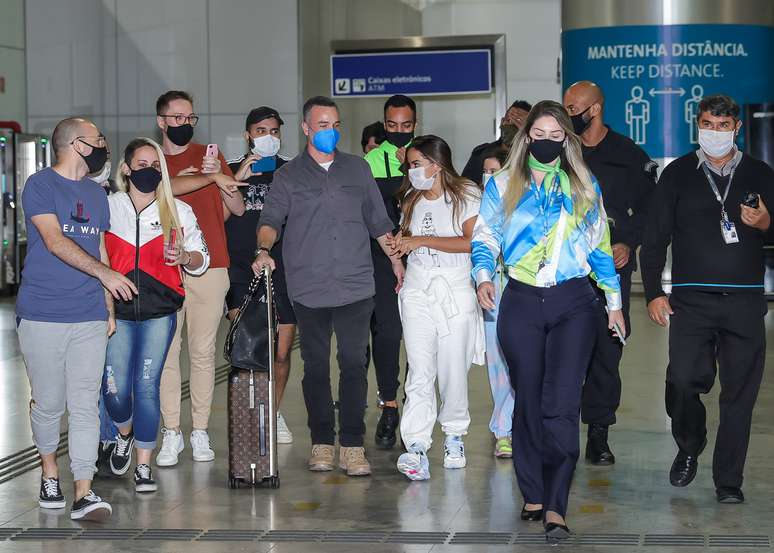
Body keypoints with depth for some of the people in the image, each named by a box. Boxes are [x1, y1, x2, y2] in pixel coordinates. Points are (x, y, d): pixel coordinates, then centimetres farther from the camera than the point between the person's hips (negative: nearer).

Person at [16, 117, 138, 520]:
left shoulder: (96, 194, 18)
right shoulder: (40, 185, -2)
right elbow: (55, 241, -14)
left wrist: (109, 308, 16)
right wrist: (104, 273, -23)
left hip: (89, 318, 4)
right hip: (42, 315, -4)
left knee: (85, 405, -5)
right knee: (48, 403, 3)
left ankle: (84, 494, -8)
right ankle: (49, 470, 27)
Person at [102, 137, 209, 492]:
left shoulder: (179, 211, 8)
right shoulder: (107, 207, 6)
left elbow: (201, 261, 11)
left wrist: (184, 256, -11)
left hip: (159, 312, 0)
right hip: (117, 311, 0)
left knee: (147, 386, -5)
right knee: (115, 388, -4)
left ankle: (143, 466, 5)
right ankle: (125, 434, 30)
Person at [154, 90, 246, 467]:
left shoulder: (209, 156, 13)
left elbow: (238, 208, 8)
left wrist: (220, 176, -9)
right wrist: (209, 179, -14)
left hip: (209, 268, 1)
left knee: (203, 352, 2)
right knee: (166, 352, -3)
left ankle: (200, 432, 7)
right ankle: (171, 433, 3)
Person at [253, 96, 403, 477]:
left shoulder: (357, 169, 15)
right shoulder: (288, 176, 8)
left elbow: (378, 221, 20)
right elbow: (271, 219, -4)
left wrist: (396, 260, 17)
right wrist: (264, 248, -23)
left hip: (355, 285, 1)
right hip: (309, 288, -1)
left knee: (354, 363, -5)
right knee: (316, 366, 4)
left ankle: (353, 445, -3)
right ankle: (322, 442, 14)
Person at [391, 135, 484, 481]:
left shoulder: (466, 196, -2)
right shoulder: (412, 201, 17)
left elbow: (471, 242, -14)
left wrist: (421, 240, -13)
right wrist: (401, 243, 10)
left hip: (455, 289, -3)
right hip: (417, 290, 3)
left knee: (453, 370, 1)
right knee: (420, 370, -10)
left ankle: (454, 435, 22)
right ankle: (416, 448, -19)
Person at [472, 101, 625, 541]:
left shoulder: (584, 187, 11)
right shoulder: (503, 185, 9)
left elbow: (600, 247, 16)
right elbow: (485, 238, 9)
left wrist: (614, 300, 14)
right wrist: (484, 276, -10)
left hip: (573, 305, -1)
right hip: (521, 304, 1)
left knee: (561, 404, -12)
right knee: (529, 402, 6)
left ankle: (555, 506, -13)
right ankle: (534, 495, 17)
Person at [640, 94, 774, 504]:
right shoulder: (678, 174, 10)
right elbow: (654, 238, 9)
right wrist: (653, 293, 1)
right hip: (691, 299, -1)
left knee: (739, 393, 0)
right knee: (682, 381, -15)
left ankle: (728, 481, 11)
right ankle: (689, 448, 15)